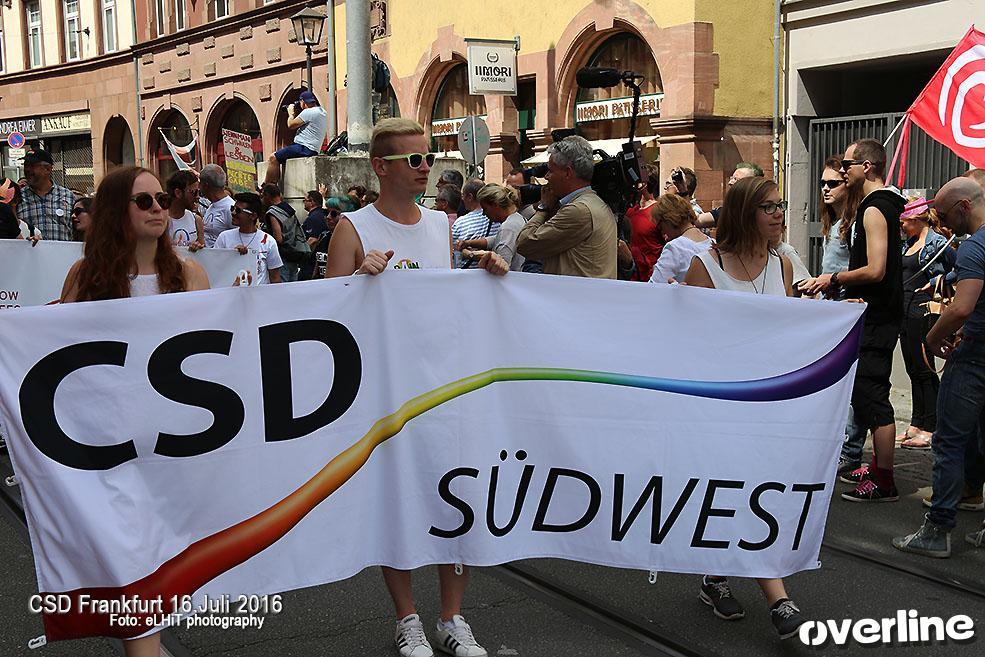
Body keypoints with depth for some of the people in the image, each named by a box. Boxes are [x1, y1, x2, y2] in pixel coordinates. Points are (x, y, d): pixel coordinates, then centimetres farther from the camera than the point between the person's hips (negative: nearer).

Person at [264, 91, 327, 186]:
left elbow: (290, 125, -10)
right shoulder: (322, 111, 15)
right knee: (276, 156, 17)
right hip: (312, 149, 11)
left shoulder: (308, 112, -16)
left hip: (304, 148, -11)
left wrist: (291, 113, 7)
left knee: (273, 158, -11)